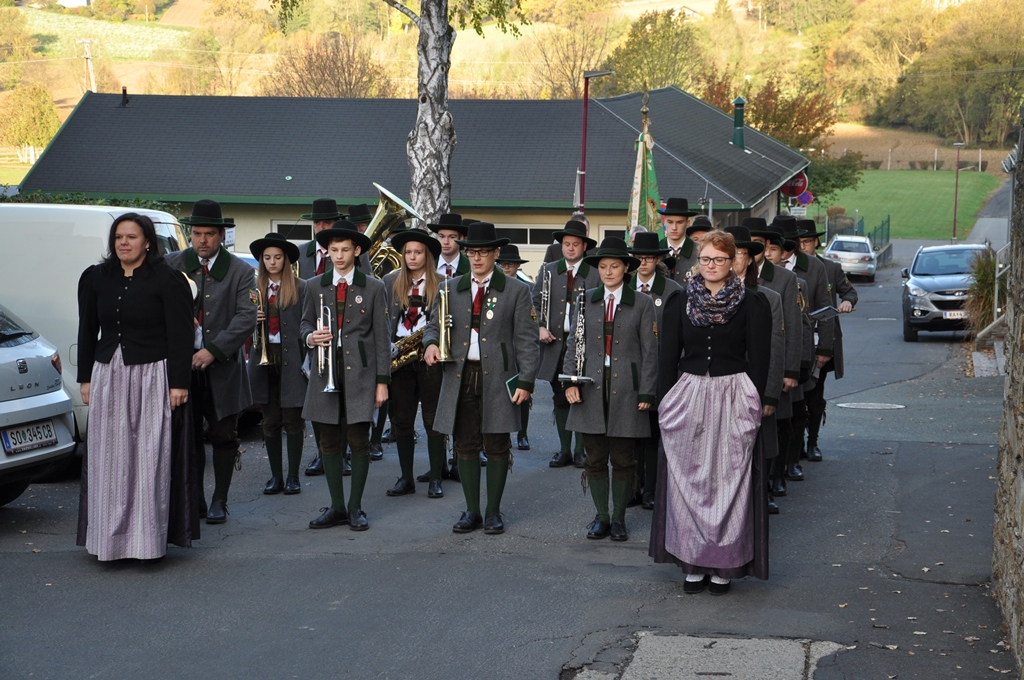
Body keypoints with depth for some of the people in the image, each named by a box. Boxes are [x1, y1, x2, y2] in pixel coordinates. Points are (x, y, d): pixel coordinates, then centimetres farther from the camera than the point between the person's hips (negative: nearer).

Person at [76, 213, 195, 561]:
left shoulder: (168, 280, -5)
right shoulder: (96, 278, 10)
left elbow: (180, 335, -7)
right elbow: (87, 332, 15)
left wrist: (178, 384, -12)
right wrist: (85, 378, 12)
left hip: (152, 376, -5)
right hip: (108, 376, 5)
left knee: (150, 459, -4)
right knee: (109, 460, 4)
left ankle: (148, 540, 1)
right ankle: (111, 538, 12)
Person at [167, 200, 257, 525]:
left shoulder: (241, 272, 1)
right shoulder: (172, 264, 6)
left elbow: (246, 318, -9)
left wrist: (214, 350, -19)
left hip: (223, 367, -1)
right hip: (182, 364, 1)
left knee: (223, 436, 5)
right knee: (187, 436, 6)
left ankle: (220, 501, 15)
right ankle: (194, 499, 17)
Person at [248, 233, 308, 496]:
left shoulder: (300, 288, -2)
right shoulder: (255, 288, 9)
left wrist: (307, 361, -12)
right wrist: (252, 319, -9)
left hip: (291, 361, -3)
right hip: (264, 359, 4)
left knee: (293, 421, 1)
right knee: (270, 422, 7)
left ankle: (293, 477, 9)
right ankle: (276, 476, 15)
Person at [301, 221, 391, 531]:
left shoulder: (373, 288, 3)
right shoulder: (314, 286, 10)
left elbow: (381, 336, 2)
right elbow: (305, 323, 17)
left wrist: (382, 380, -3)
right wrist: (310, 337, -8)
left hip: (360, 373, -2)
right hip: (326, 372, 3)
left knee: (359, 441, -1)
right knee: (329, 442, 6)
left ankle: (355, 507, 9)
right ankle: (337, 507, 15)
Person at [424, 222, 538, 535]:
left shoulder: (516, 291, 3)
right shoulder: (452, 289, 12)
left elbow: (526, 339, 0)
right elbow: (435, 325, 17)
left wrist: (525, 381, -7)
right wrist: (430, 343, -8)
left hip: (498, 378, -3)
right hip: (460, 376, 3)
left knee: (497, 446, 2)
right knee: (465, 445, 6)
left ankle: (494, 512, 13)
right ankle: (471, 511, 15)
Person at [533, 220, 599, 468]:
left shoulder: (595, 274, 2)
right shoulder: (548, 271, 11)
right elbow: (535, 302, 10)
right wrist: (540, 326, -6)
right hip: (555, 343, 3)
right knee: (560, 399, 7)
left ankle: (581, 451, 8)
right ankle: (564, 451, 15)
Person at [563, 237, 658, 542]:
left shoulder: (642, 303, 3)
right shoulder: (586, 301, 9)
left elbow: (649, 351, 1)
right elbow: (574, 344, 9)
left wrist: (646, 392, -5)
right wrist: (570, 381, -3)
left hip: (626, 390, -2)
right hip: (592, 389, 2)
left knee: (623, 459, 3)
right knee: (595, 458, 6)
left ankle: (619, 518, 15)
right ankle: (601, 516, 17)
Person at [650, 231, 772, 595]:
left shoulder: (752, 304, 0)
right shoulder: (680, 302, 6)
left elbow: (757, 361, 0)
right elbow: (668, 356, 7)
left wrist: (753, 407, -6)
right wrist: (665, 403, 3)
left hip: (733, 400, -2)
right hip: (688, 397, 2)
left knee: (729, 480, -1)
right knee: (688, 479, 3)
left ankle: (724, 566, 8)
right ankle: (693, 563, 12)